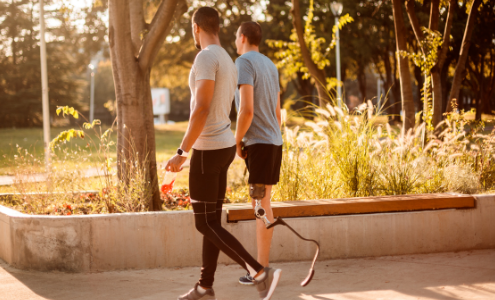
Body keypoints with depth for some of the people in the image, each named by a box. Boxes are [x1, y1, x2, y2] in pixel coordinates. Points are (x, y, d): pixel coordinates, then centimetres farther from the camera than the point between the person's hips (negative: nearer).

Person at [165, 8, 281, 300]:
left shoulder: (206, 57, -18)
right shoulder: (229, 62, 14)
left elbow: (202, 109, -25)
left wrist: (182, 153, -22)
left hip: (208, 149, -10)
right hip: (225, 146, 10)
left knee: (206, 224, -6)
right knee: (211, 221, 14)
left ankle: (261, 273, -14)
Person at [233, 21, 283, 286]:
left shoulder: (244, 63, -12)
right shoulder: (270, 66, 17)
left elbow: (247, 109, -21)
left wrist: (237, 142, -10)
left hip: (258, 143, -9)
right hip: (274, 143, 9)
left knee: (260, 205, -7)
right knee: (262, 204, 12)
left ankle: (262, 269, -5)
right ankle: (263, 265, 15)